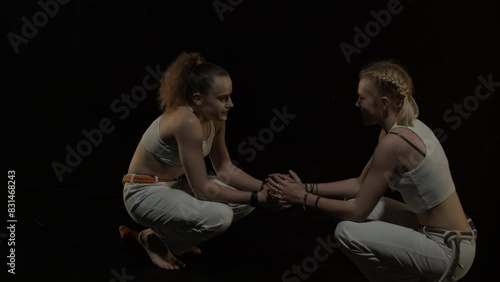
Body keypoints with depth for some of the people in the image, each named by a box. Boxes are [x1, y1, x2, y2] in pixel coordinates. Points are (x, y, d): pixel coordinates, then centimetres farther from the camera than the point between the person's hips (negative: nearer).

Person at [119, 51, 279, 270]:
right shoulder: (186, 121, -31)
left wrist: (263, 187, -12)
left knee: (246, 198, -1)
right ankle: (156, 241, -3)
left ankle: (169, 232, 10)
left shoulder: (214, 118, -6)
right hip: (146, 192, -9)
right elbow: (203, 189, -28)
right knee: (219, 216, -31)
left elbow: (226, 170, 3)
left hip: (176, 183, 9)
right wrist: (256, 198, -23)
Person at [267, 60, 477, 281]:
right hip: (443, 234, 9)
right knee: (361, 203, 11)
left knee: (347, 233, -14)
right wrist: (307, 188, 5)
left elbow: (358, 211, -18)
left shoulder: (394, 142, -24)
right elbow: (360, 184, 11)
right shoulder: (403, 127, 4)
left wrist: (304, 198, -7)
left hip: (448, 250, -9)